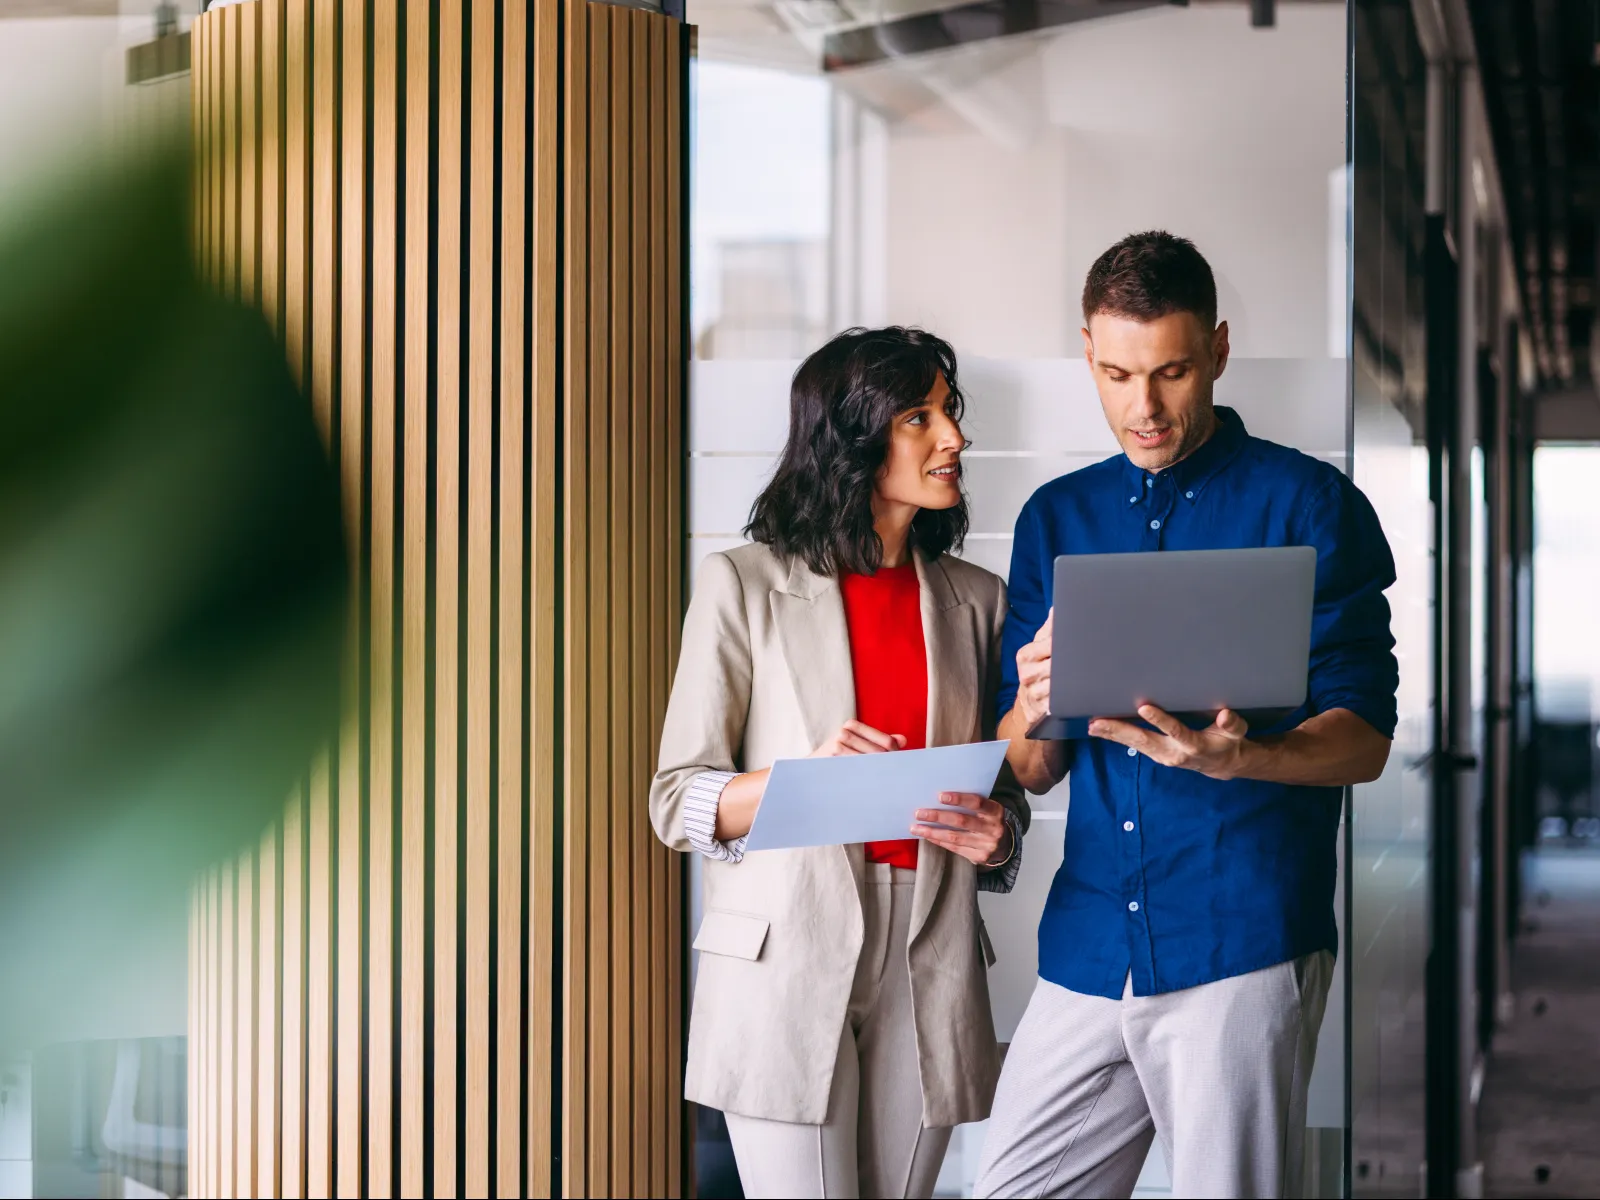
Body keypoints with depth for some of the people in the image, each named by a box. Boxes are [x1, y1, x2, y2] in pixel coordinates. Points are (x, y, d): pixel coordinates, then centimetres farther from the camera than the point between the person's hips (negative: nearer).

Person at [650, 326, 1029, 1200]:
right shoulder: (744, 585, 0)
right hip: (788, 962, -4)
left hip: (928, 964, 4)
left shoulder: (976, 600, 12)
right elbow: (679, 801, -2)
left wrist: (995, 832, -6)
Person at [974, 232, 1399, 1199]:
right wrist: (1033, 712, -10)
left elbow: (1364, 740, -4)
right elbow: (1032, 773, 14)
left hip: (1244, 944, -4)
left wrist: (1236, 757, -24)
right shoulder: (1056, 519, 15)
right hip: (1087, 949, 5)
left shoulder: (1308, 504, 0)